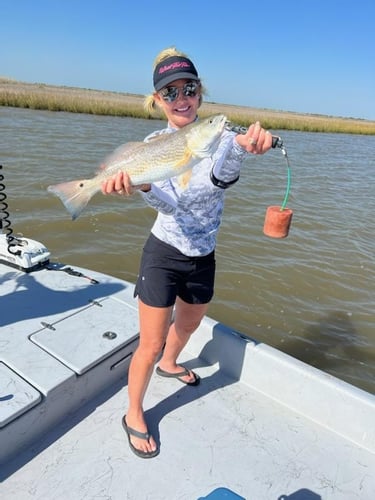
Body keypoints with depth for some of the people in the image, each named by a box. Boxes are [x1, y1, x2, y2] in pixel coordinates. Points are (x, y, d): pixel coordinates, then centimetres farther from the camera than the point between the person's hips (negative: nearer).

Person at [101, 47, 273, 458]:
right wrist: (139, 185, -48)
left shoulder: (216, 135, -6)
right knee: (151, 345, 3)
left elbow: (221, 177, -29)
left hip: (203, 258, 4)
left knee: (188, 325, 25)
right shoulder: (153, 144, -9)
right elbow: (170, 203, -26)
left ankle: (169, 364, 59)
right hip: (163, 256, -3)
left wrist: (241, 146, -51)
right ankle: (134, 415, 30)